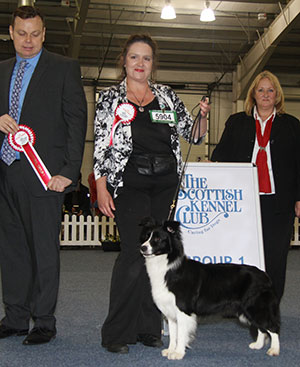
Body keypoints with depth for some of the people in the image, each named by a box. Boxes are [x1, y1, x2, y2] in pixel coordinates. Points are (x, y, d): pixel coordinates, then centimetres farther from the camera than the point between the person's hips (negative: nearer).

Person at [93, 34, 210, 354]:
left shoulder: (166, 96, 13)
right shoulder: (109, 98, 6)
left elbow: (193, 134, 16)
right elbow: (100, 146, 1)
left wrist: (203, 117, -5)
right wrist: (101, 187, -7)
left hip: (165, 183, 4)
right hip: (129, 182, -4)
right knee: (135, 252, -13)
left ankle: (148, 328, 14)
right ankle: (117, 333, -2)